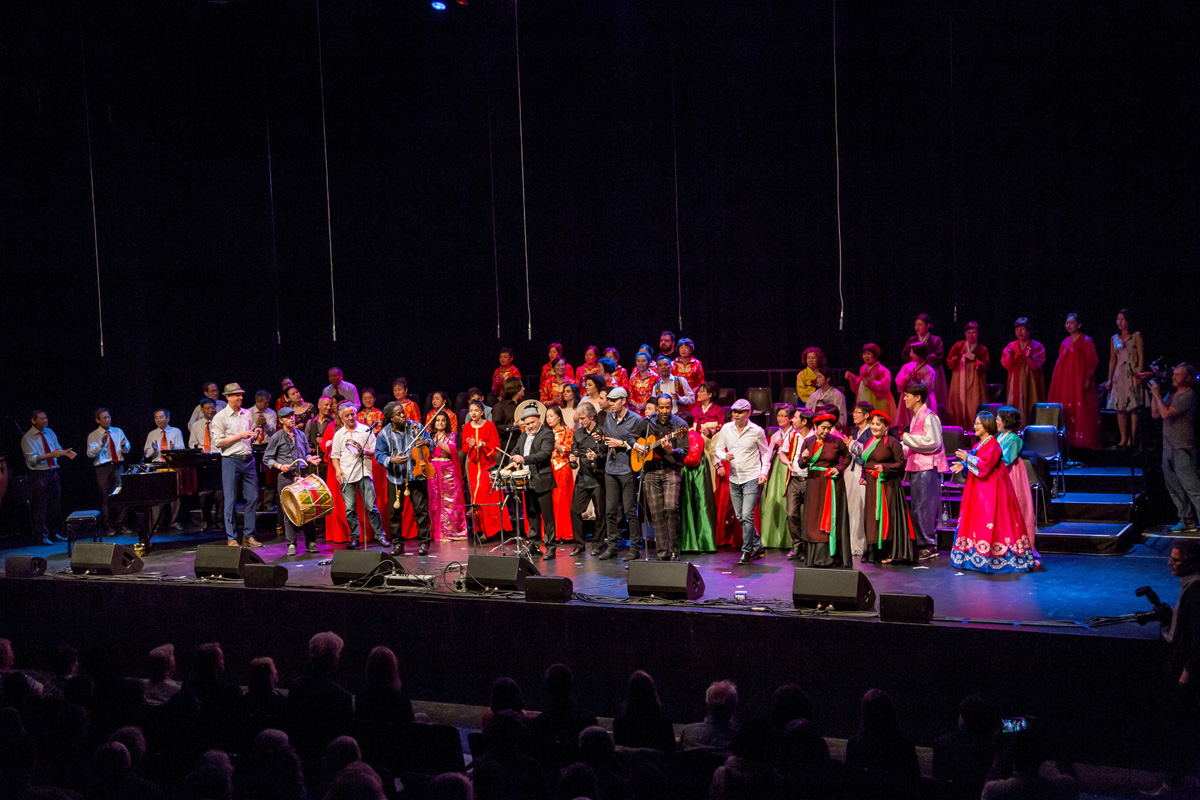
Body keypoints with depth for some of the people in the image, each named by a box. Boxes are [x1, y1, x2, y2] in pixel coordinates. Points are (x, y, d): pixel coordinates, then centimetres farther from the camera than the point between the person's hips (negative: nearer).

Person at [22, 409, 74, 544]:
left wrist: (65, 452, -6)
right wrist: (51, 455, -25)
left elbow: (58, 448, 17)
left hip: (53, 472, 7)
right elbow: (32, 459, -15)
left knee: (55, 505, 13)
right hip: (38, 476, -7)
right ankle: (41, 537, 4)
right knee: (40, 508, -3)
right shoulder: (27, 438, -9)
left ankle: (55, 533, 24)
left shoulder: (49, 432, 10)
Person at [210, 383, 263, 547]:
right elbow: (218, 442, -10)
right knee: (231, 500, -1)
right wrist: (239, 436, -15)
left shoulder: (247, 414, 13)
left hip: (248, 459, 5)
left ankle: (249, 535, 13)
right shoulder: (220, 417, -5)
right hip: (231, 461, -5)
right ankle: (231, 537, 5)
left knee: (252, 497, 4)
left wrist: (254, 435, 2)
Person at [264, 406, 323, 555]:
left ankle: (310, 542, 7)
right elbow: (266, 459, 2)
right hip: (286, 477, -4)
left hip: (302, 476, 4)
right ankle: (291, 544, 5)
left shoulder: (301, 435, 15)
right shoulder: (276, 437, 2)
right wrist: (279, 466, -13)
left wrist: (310, 459, 3)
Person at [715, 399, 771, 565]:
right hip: (734, 479, 5)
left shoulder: (757, 431, -4)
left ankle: (747, 551, -4)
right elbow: (719, 449, 10)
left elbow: (766, 452, 6)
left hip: (752, 478, -5)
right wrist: (724, 456, -12)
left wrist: (764, 471, -5)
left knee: (747, 516, -13)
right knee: (740, 517, 10)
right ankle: (758, 547, 25)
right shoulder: (726, 429, 4)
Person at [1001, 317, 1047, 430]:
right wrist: (1011, 356, -18)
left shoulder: (1037, 346, 2)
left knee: (1030, 409, -8)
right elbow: (1006, 365, 1)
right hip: (1015, 384, 2)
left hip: (1030, 382, -2)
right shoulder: (1011, 346, 9)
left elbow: (1036, 365, -8)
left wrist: (1029, 356, -25)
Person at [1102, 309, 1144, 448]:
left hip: (1133, 375, -4)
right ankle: (1123, 438, 5)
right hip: (1119, 375, 4)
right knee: (1120, 408, 1)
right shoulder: (1114, 339, 13)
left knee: (1133, 408, -7)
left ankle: (1132, 439, -4)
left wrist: (1139, 375, -13)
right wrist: (1109, 379, 9)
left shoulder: (1136, 336, 1)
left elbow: (1141, 357, -3)